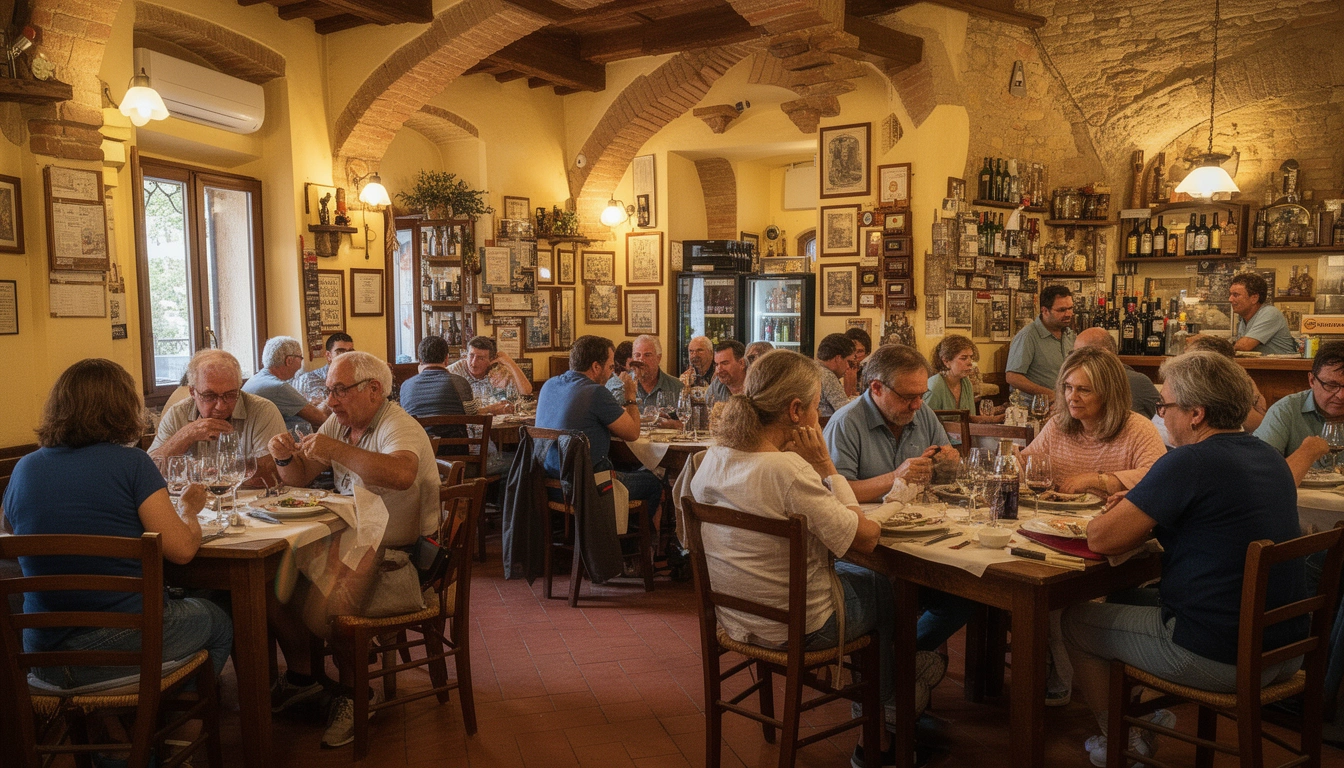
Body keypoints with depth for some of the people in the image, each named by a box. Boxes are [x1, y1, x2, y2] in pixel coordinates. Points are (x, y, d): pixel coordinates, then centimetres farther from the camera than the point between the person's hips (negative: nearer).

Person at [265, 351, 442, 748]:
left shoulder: (399, 426, -18)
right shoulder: (339, 423, 9)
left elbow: (402, 475, -41)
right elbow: (301, 477, 16)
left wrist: (336, 449, -40)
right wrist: (287, 457, -6)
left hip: (400, 552, -8)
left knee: (331, 599, -29)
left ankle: (356, 693, -2)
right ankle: (302, 675, 17)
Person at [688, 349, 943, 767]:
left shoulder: (714, 459, -7)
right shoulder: (786, 469, -31)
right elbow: (865, 537, -23)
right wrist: (825, 465, -18)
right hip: (796, 627, -7)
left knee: (853, 572, 29)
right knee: (889, 586, 22)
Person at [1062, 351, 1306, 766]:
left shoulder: (1189, 463, -22)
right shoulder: (1271, 458, 6)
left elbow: (1101, 538, -20)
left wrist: (1118, 515, 2)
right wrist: (1141, 514, 9)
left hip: (1217, 660, -9)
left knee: (1077, 622, 12)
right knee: (1126, 600, 26)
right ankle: (1148, 715, 35)